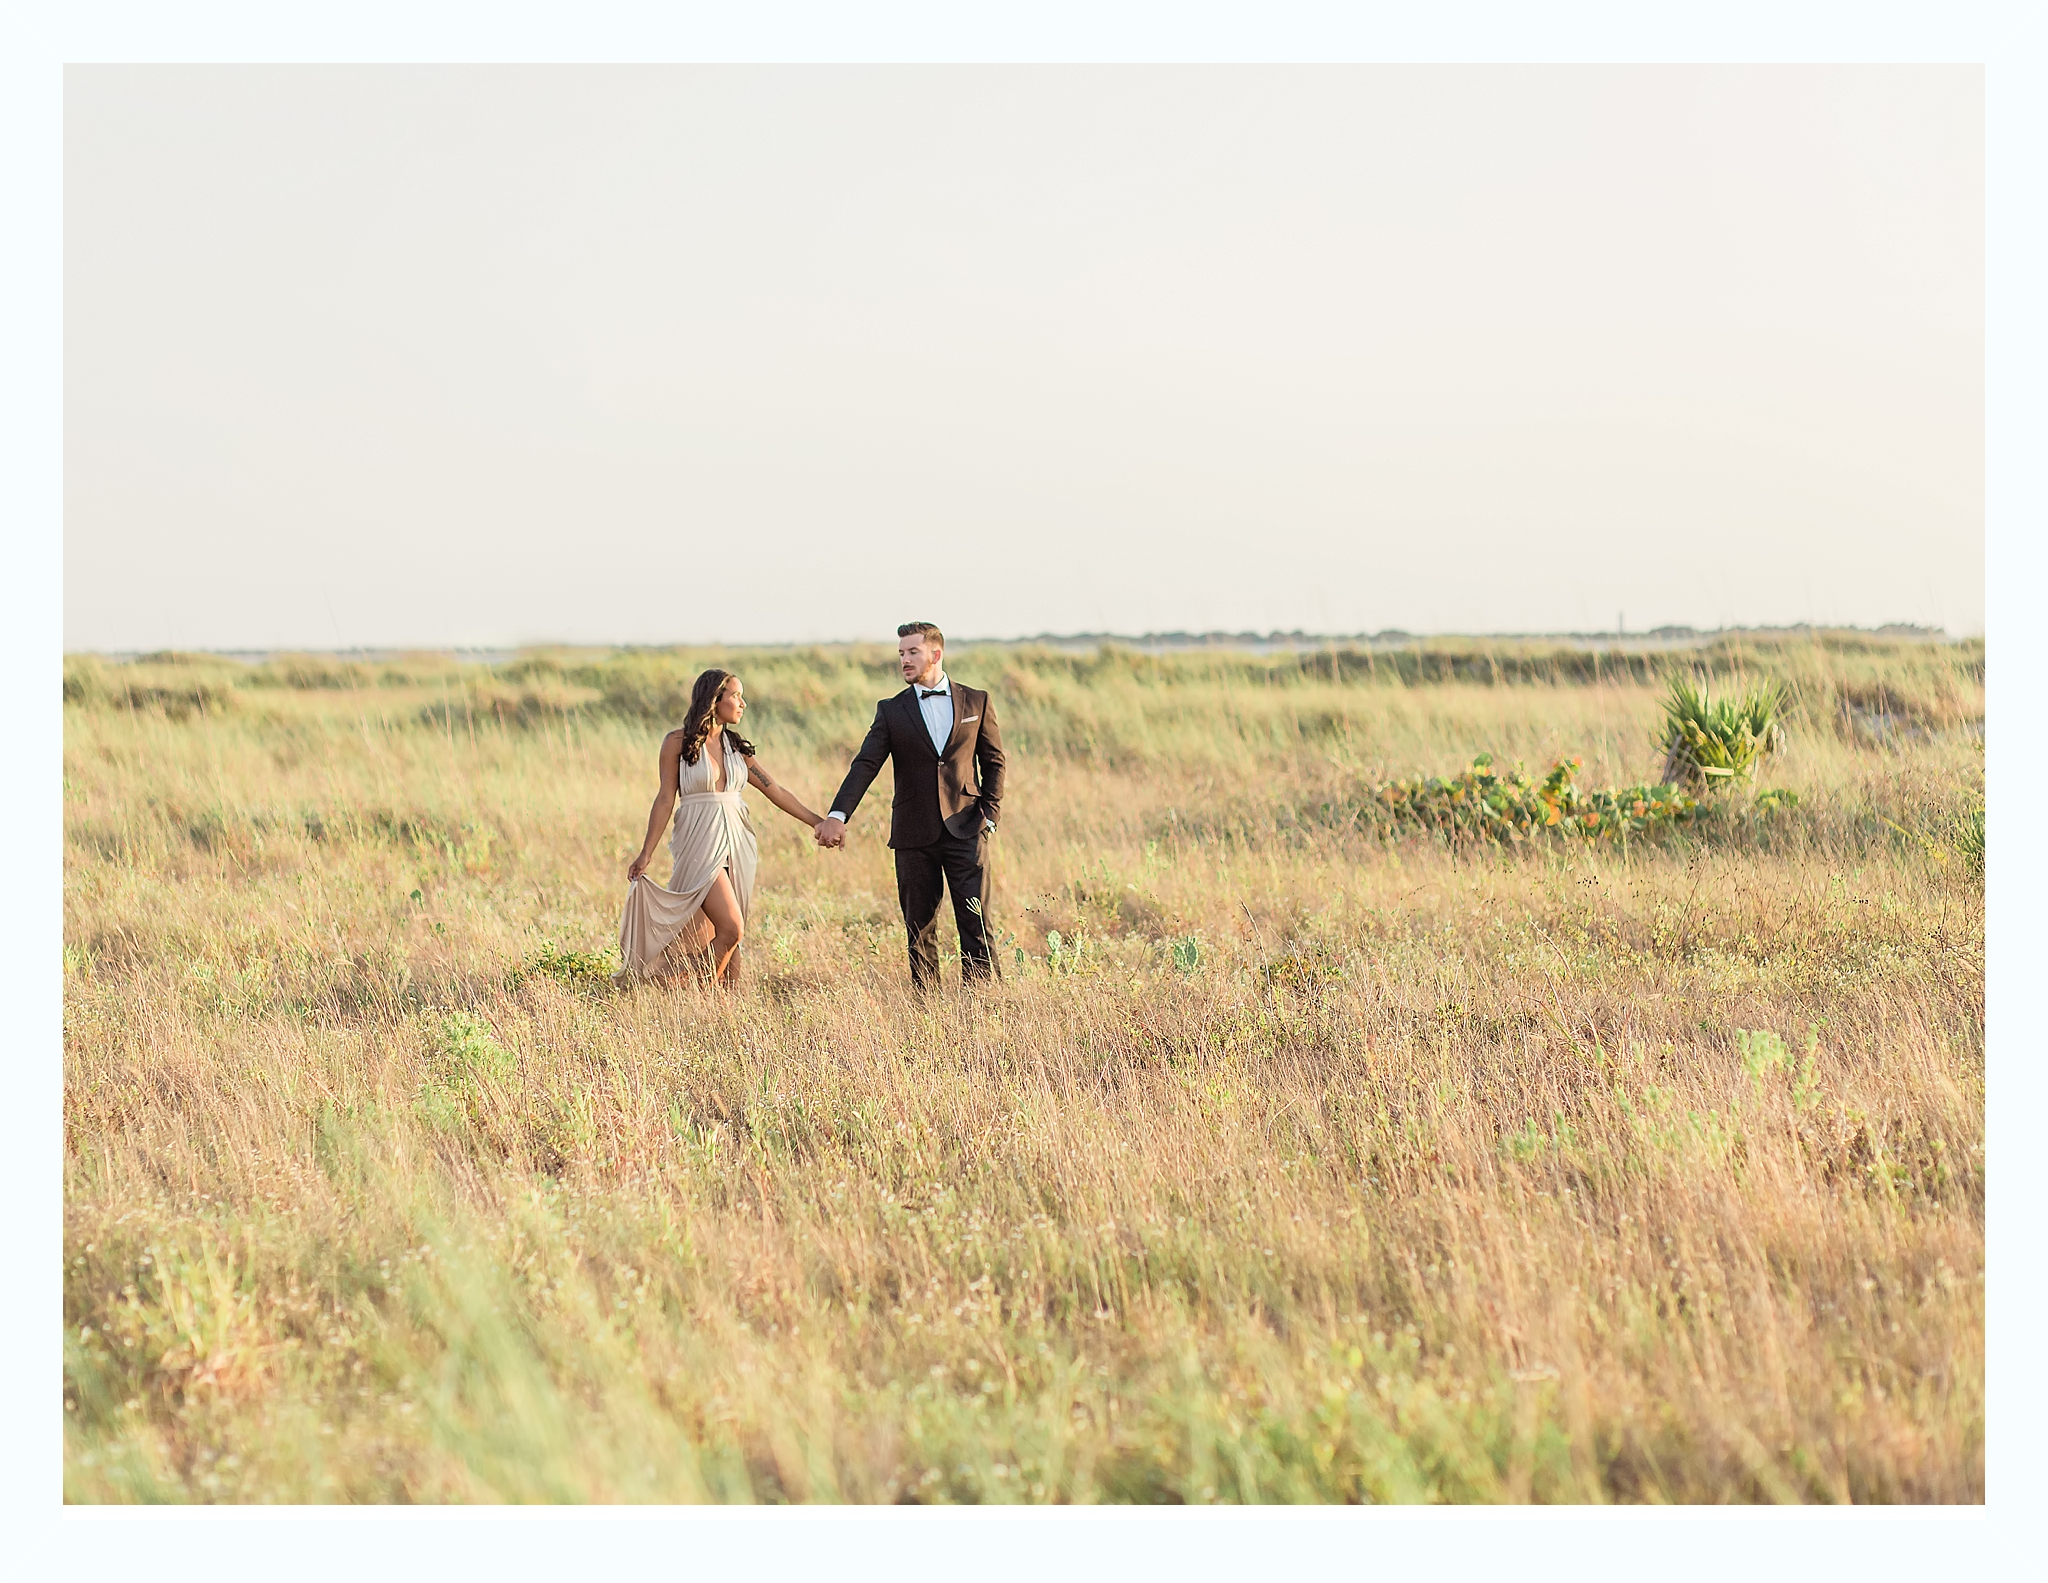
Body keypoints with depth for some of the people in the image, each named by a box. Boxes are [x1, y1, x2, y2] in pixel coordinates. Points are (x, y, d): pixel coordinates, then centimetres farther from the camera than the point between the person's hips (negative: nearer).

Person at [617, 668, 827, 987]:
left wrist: (820, 823, 7)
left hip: (736, 844, 5)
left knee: (730, 937, 3)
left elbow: (775, 791, 12)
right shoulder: (678, 742, -3)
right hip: (700, 844, -5)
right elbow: (665, 799, -2)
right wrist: (646, 853, -5)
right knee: (731, 928, -16)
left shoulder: (736, 746, 11)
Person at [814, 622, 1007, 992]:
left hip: (965, 829, -1)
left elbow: (994, 762, 11)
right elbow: (865, 765, -6)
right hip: (915, 836, 1)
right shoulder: (891, 711, 5)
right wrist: (838, 815, -20)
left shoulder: (977, 702, 6)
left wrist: (989, 816, 0)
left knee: (976, 921, -7)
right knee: (920, 927, 4)